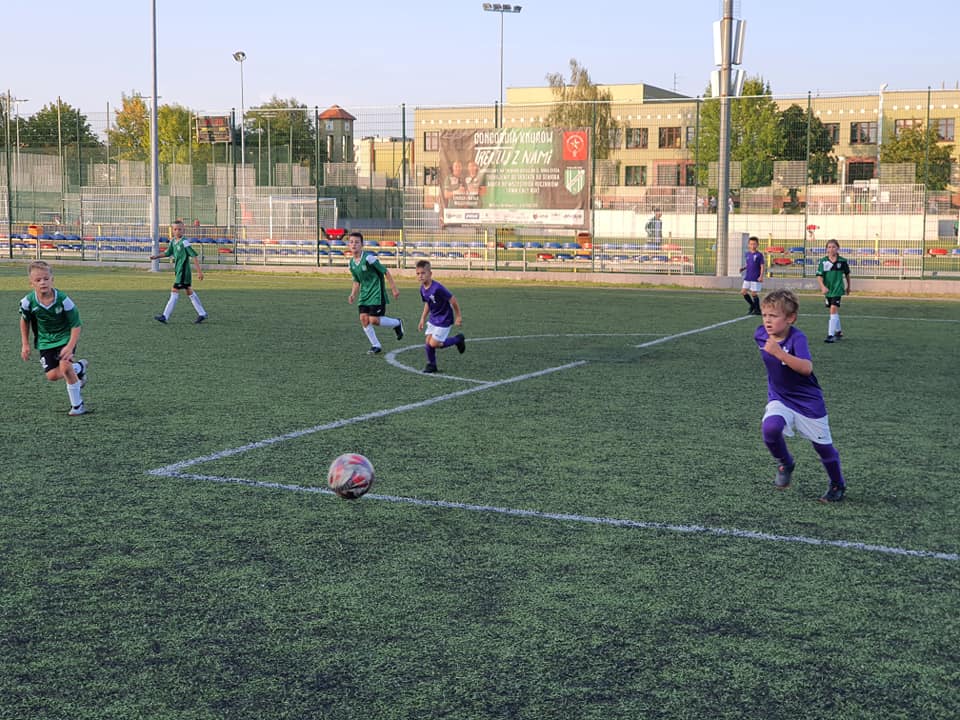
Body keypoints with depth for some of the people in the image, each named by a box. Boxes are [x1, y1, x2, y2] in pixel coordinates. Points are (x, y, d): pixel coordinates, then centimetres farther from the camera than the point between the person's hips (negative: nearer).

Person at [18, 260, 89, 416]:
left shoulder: (63, 300, -25)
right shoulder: (28, 302, -17)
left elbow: (76, 325, -17)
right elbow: (25, 321, 6)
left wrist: (70, 347, -28)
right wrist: (25, 344, 5)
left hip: (65, 337, -3)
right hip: (45, 341, 3)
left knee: (64, 366, -24)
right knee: (52, 376, -7)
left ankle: (77, 405, -6)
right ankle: (79, 368, 27)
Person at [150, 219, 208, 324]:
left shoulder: (184, 242, -16)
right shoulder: (173, 242, 9)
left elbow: (194, 256, -16)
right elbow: (168, 253, 21)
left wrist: (199, 271, -17)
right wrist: (156, 256, 7)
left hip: (183, 271, -9)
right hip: (178, 271, 9)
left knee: (175, 292, -9)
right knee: (189, 292, 13)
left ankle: (165, 316, -8)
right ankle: (202, 314, 21)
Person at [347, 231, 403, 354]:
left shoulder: (368, 257, -17)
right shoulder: (352, 263, 5)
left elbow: (385, 272, -12)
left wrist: (394, 288, -10)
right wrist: (353, 294, 4)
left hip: (377, 293, -7)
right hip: (364, 293, 7)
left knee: (374, 320, -13)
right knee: (363, 318, -4)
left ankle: (397, 323, 15)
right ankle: (376, 346, 9)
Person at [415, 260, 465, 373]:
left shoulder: (437, 288, -29)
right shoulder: (422, 289, -2)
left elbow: (453, 300, -21)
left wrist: (458, 316, -13)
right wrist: (423, 319, 13)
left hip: (444, 319, -7)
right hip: (433, 318, 7)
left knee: (433, 344, -9)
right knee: (428, 342, 3)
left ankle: (458, 339, 10)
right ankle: (431, 365, 20)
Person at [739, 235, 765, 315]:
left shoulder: (759, 255, -8)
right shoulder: (747, 254, 9)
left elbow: (762, 266, -9)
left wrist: (761, 276, -17)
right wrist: (743, 268, -1)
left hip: (756, 278, -6)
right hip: (747, 278, 6)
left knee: (753, 293, -4)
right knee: (743, 292, 4)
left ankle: (757, 310, 10)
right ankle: (752, 306, 23)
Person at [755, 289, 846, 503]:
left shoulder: (797, 338, -26)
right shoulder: (760, 334, -8)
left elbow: (806, 368, -45)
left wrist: (779, 353, -52)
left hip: (808, 402, -4)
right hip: (779, 399, 4)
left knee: (824, 446, 8)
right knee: (770, 428, -27)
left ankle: (837, 485, 36)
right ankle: (785, 464, 3)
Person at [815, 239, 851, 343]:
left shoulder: (842, 261, -5)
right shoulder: (823, 261, -5)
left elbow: (847, 274, 10)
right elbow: (819, 276, -9)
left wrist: (848, 286, 20)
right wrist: (822, 286, -26)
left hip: (837, 289, -3)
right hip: (827, 290, 3)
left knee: (834, 309, -16)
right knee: (834, 311, 17)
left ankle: (831, 335, -17)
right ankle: (838, 331, 35)